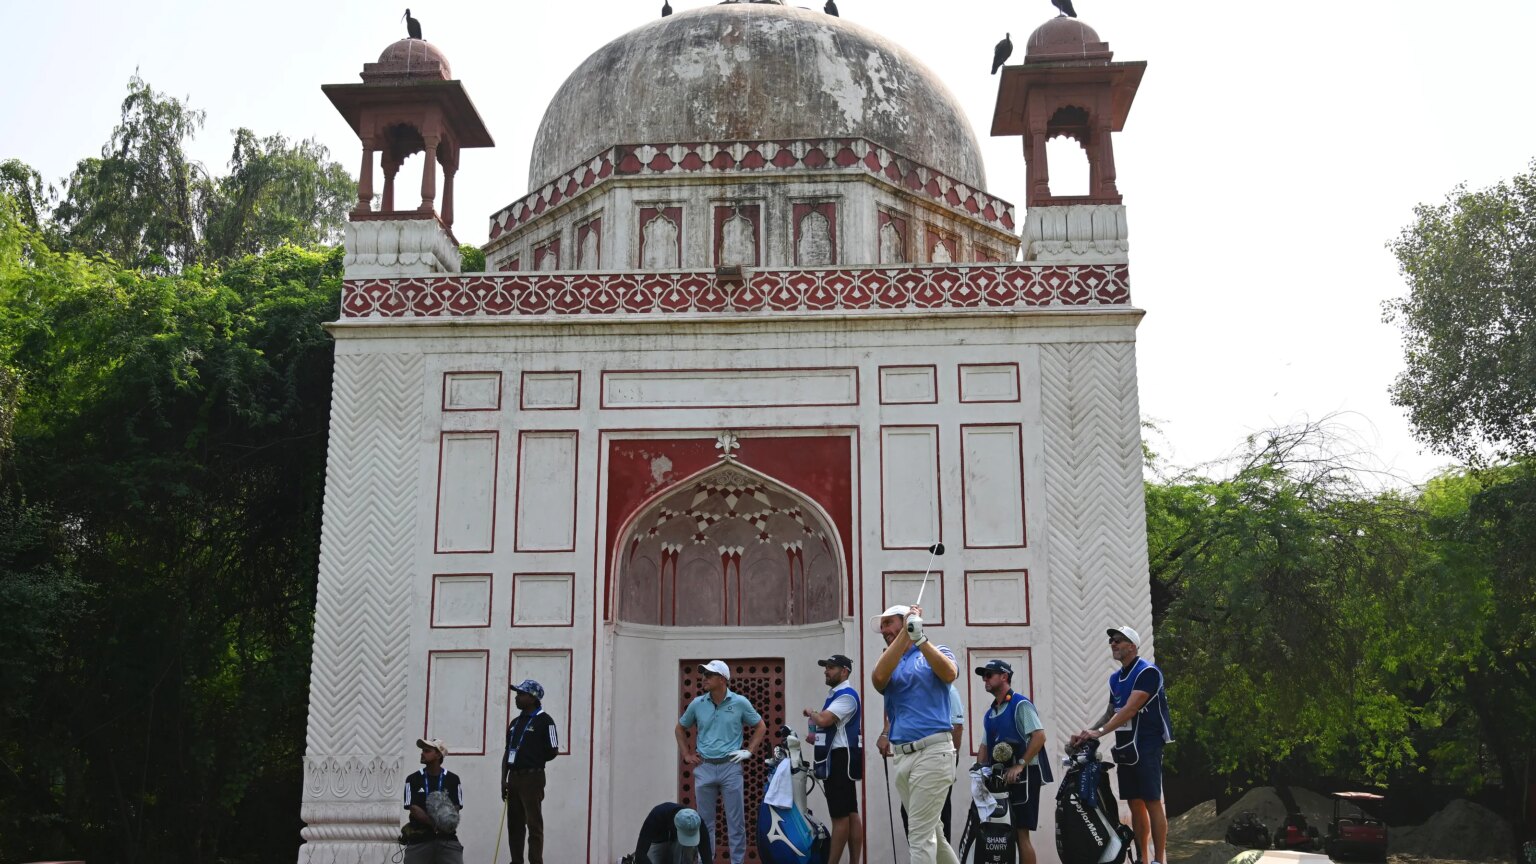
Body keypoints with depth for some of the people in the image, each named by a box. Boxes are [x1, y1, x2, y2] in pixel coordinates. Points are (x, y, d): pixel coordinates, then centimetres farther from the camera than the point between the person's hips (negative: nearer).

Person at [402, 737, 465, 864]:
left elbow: (455, 807, 3)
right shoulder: (413, 780, 5)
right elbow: (413, 808, -6)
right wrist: (435, 823, -21)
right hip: (419, 839, 1)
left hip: (447, 839, 0)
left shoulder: (452, 779, 6)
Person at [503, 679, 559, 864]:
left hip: (532, 778, -8)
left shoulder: (544, 721, -7)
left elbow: (553, 751, -8)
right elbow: (507, 752, 16)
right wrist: (504, 779, 8)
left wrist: (534, 761, 3)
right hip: (513, 778, 8)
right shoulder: (515, 722, 15)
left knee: (534, 824, -6)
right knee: (514, 824, 10)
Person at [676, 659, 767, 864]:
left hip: (730, 766, -2)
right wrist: (686, 755, 11)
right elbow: (680, 728, 18)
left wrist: (749, 751, 1)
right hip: (704, 767, 2)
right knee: (705, 820, 8)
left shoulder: (740, 702, -3)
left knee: (735, 820, 2)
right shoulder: (697, 704, 2)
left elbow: (761, 727, 9)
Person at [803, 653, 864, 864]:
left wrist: (810, 712, -5)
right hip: (836, 758, 11)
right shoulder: (835, 694, 19)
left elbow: (824, 720, -25)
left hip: (841, 758, -11)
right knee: (850, 814, 9)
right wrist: (816, 737, 13)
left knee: (840, 816, -8)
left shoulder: (846, 694, -14)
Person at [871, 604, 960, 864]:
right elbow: (878, 679, -9)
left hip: (932, 752, -6)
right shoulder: (889, 662, 16)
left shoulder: (936, 652, 6)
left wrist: (919, 637, -23)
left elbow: (949, 674, -17)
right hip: (901, 756, 6)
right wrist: (905, 634, -13)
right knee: (929, 832, 13)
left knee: (920, 834, -8)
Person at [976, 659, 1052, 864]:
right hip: (999, 778, 8)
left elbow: (1039, 736, -17)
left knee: (1021, 832, -11)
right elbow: (985, 746, 23)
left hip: (1022, 776, -8)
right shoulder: (990, 713, 19)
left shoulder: (1020, 704, -7)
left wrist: (1020, 765, -21)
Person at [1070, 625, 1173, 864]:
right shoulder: (1115, 678, 14)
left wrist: (1099, 732, -26)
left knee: (1152, 803, -7)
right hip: (1125, 747, 8)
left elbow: (1130, 709, -21)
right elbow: (1111, 712, 17)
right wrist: (1087, 733, 3)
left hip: (1146, 747, -8)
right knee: (1135, 805, 9)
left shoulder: (1147, 672, -12)